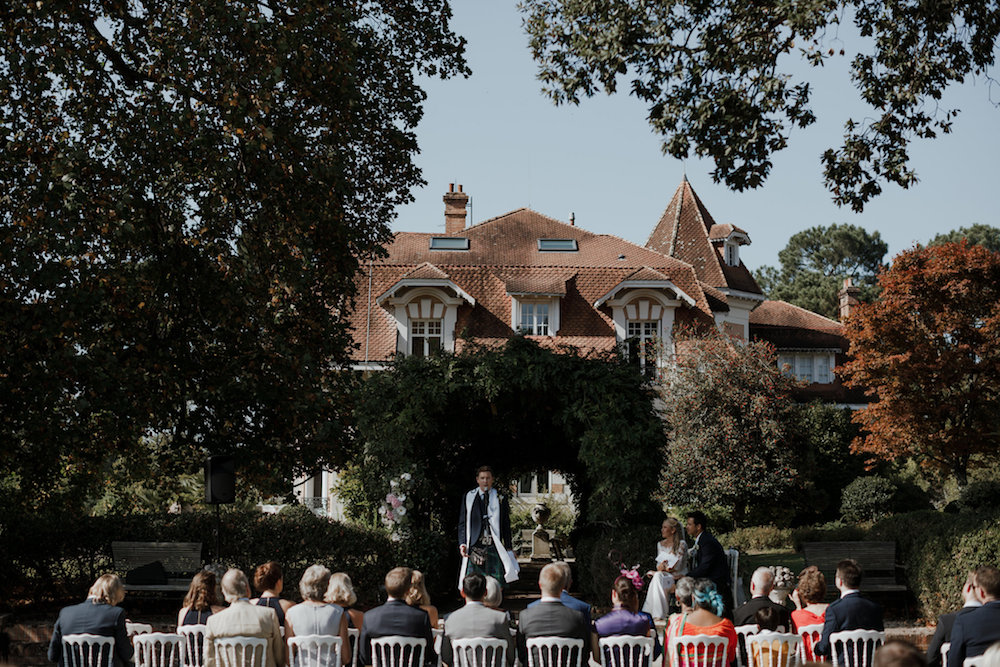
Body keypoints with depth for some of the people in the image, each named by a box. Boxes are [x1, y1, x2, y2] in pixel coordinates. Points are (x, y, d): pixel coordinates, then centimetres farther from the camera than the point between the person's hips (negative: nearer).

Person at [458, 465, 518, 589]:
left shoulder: (500, 499, 8)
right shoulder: (468, 498, 8)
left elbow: (506, 526, 10)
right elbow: (462, 523, 8)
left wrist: (508, 549, 7)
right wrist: (462, 544, -4)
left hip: (494, 547, 0)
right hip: (474, 546, 0)